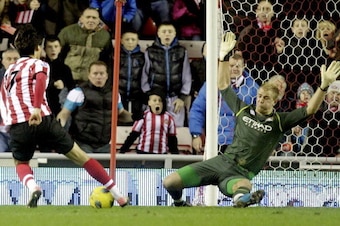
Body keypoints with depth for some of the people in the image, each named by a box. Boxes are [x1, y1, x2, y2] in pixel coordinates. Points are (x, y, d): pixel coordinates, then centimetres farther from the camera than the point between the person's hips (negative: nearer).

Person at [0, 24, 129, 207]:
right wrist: (37, 108, -25)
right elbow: (40, 80, -15)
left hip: (16, 125, 3)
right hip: (42, 120, -3)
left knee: (21, 163, 28)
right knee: (81, 157, 7)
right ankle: (118, 195, 9)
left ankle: (33, 186, -7)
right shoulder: (38, 64, 8)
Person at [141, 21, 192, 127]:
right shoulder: (150, 51, 6)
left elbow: (186, 76, 8)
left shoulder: (182, 52, 8)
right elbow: (145, 76, 6)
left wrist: (182, 97, 1)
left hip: (175, 99, 1)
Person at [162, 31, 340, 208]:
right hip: (222, 161, 4)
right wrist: (223, 57, 15)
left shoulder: (279, 121, 3)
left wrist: (324, 85, -21)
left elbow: (310, 110, -7)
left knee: (243, 186, -46)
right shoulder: (243, 110, 12)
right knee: (170, 182, -4)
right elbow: (224, 86, 22)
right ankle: (179, 204, 26)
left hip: (241, 174, -4)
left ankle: (241, 198, -79)